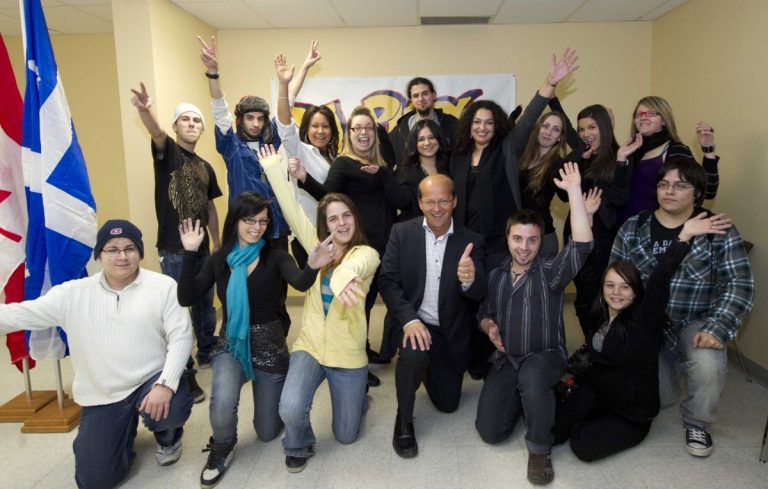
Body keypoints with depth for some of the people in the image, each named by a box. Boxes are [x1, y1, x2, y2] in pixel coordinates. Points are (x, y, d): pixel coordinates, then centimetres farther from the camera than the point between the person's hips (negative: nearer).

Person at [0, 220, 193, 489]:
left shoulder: (163, 286, -8)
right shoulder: (73, 293, -1)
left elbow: (180, 337, -12)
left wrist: (165, 384, -24)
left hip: (152, 380, -2)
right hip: (101, 395, 2)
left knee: (173, 410, -34)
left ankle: (167, 436, 8)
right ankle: (126, 426, 33)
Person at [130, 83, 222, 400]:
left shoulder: (205, 167, 13)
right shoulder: (168, 151, -5)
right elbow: (155, 132, -28)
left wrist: (217, 244, 17)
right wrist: (145, 110, -50)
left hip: (201, 248, 6)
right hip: (174, 249, -6)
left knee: (205, 304, 18)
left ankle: (207, 353, 37)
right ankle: (184, 373, 11)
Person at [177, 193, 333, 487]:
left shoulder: (276, 257, -12)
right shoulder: (220, 259, -3)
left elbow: (300, 284, -33)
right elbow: (186, 299, -10)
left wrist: (313, 267, -57)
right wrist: (190, 253, -20)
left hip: (268, 345, -1)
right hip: (231, 344, 1)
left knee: (267, 433, 10)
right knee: (222, 405, -31)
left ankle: (279, 400, 46)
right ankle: (223, 447, 5)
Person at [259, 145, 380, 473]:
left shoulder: (367, 254, -10)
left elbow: (354, 265, -35)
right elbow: (292, 211, -4)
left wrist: (344, 276, -58)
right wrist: (274, 169, -9)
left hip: (348, 355, -2)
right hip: (309, 347, 2)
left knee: (346, 435, 10)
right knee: (291, 411, -24)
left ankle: (356, 393, 44)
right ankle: (298, 446, 13)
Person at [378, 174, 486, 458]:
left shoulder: (471, 241, -7)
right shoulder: (402, 233, -7)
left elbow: (479, 295, -16)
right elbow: (387, 281, -11)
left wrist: (470, 281, -41)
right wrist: (409, 319, -27)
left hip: (451, 331, 2)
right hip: (413, 321, -2)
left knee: (448, 404, 10)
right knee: (413, 353, -35)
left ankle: (428, 367, 43)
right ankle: (404, 420, -8)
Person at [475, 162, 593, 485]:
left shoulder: (550, 273, -10)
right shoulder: (495, 276, 4)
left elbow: (582, 245, -28)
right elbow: (484, 313, 18)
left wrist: (574, 191, -31)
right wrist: (489, 327, -7)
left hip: (545, 356, -4)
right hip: (506, 359, 4)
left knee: (532, 377, -41)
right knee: (490, 431, -8)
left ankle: (539, 449, -14)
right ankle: (523, 395, 25)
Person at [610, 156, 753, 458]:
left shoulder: (720, 233, -6)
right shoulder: (633, 228, 0)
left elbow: (740, 285, -12)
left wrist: (717, 328, -25)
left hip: (695, 323, -1)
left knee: (707, 364, -33)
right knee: (658, 399, -3)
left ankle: (697, 424, 0)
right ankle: (669, 368, 35)